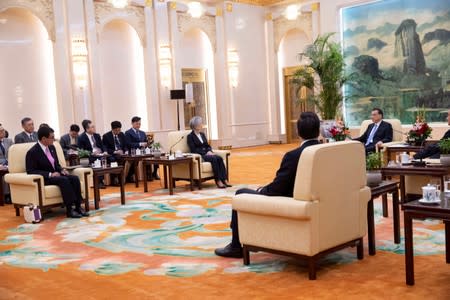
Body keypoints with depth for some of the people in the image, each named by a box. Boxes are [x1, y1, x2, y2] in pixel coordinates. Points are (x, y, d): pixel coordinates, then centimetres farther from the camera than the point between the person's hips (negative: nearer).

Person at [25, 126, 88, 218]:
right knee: (64, 180, -32)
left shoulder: (52, 147, 10)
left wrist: (62, 170, -4)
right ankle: (70, 210, -30)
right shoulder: (32, 152, -12)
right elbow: (31, 171, -16)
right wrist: (50, 174, -24)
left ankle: (78, 207, -22)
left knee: (74, 178, -19)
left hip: (55, 175, 7)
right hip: (43, 179, -7)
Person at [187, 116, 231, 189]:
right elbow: (193, 150, -11)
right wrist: (206, 153, -18)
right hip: (199, 156, -6)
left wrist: (210, 151, -5)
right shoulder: (190, 136, -2)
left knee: (219, 158, -23)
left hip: (207, 154, 6)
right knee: (214, 158, -32)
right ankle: (218, 181, -31)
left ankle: (224, 180, -30)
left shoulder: (202, 134, 19)